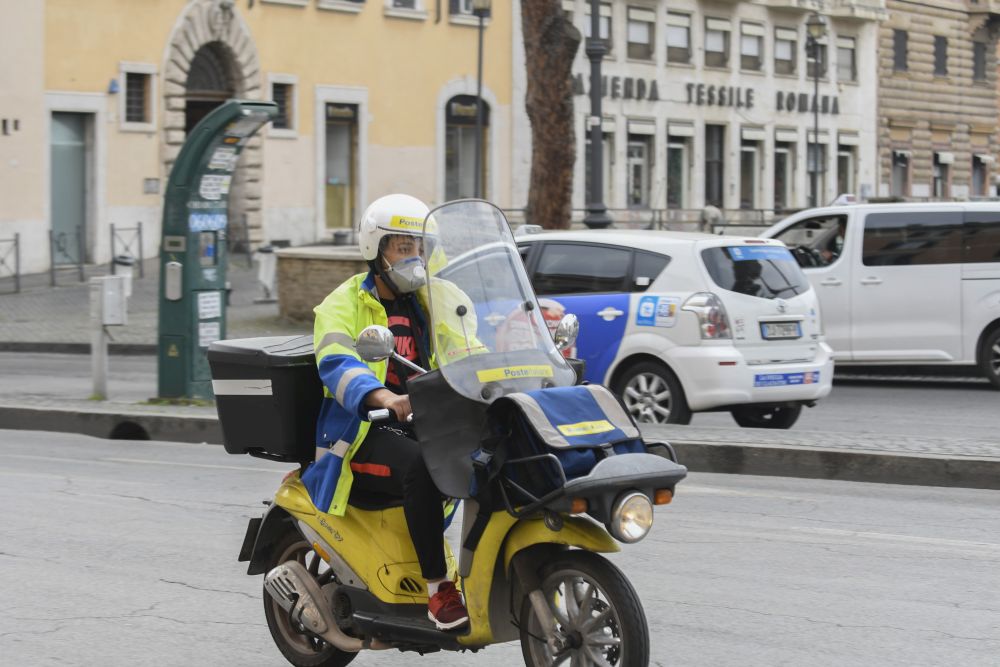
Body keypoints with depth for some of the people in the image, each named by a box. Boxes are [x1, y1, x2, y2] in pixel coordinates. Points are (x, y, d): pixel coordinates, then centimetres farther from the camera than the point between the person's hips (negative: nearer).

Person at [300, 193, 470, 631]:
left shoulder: (431, 301, 20)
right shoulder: (344, 304, -1)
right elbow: (335, 362, -21)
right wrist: (383, 397, -41)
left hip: (421, 425, 5)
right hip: (366, 433, -5)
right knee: (420, 466, -37)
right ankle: (437, 591, -34)